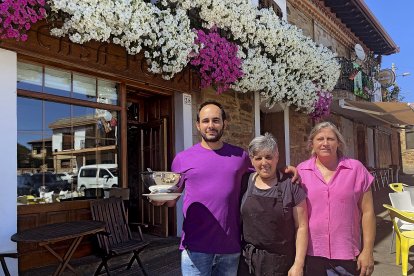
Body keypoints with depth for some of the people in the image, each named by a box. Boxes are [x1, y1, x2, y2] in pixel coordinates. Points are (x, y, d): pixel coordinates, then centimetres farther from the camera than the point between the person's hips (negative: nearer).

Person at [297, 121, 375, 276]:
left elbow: (367, 212, 0)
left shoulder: (355, 168, -3)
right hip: (310, 253, 0)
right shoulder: (301, 171, -3)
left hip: (347, 255, 0)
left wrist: (368, 251, -1)